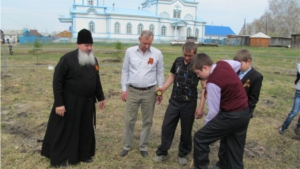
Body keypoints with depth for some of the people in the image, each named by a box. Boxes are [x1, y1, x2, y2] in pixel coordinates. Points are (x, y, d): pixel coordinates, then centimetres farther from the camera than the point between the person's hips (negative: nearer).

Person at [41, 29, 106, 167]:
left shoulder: (93, 60, 5)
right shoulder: (67, 59, -15)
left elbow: (97, 81, 15)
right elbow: (57, 82, -15)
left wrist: (101, 97, 16)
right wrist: (59, 103, -18)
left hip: (87, 102, 6)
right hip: (70, 102, -6)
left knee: (86, 129, 16)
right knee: (65, 130, 6)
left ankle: (84, 154, 34)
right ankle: (59, 158, 23)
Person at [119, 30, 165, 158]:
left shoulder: (157, 54, -3)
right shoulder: (130, 51, -2)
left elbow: (160, 73, 4)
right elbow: (125, 71, 3)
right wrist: (124, 89, 0)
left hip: (149, 92, 0)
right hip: (132, 91, 0)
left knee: (147, 121, 10)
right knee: (129, 120, 8)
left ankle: (143, 146, 27)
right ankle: (127, 145, 26)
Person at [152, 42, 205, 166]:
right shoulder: (178, 61, 0)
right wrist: (163, 88, -1)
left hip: (189, 103, -3)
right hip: (174, 101, 3)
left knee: (186, 130, 10)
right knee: (166, 126, 7)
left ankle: (183, 154, 30)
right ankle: (162, 152, 24)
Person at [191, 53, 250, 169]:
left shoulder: (212, 82, -23)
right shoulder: (224, 63, 0)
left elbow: (214, 110, -16)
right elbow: (238, 64, 24)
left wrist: (206, 123, 2)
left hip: (230, 116, -9)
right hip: (245, 113, 9)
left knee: (200, 138, 1)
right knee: (235, 149, 17)